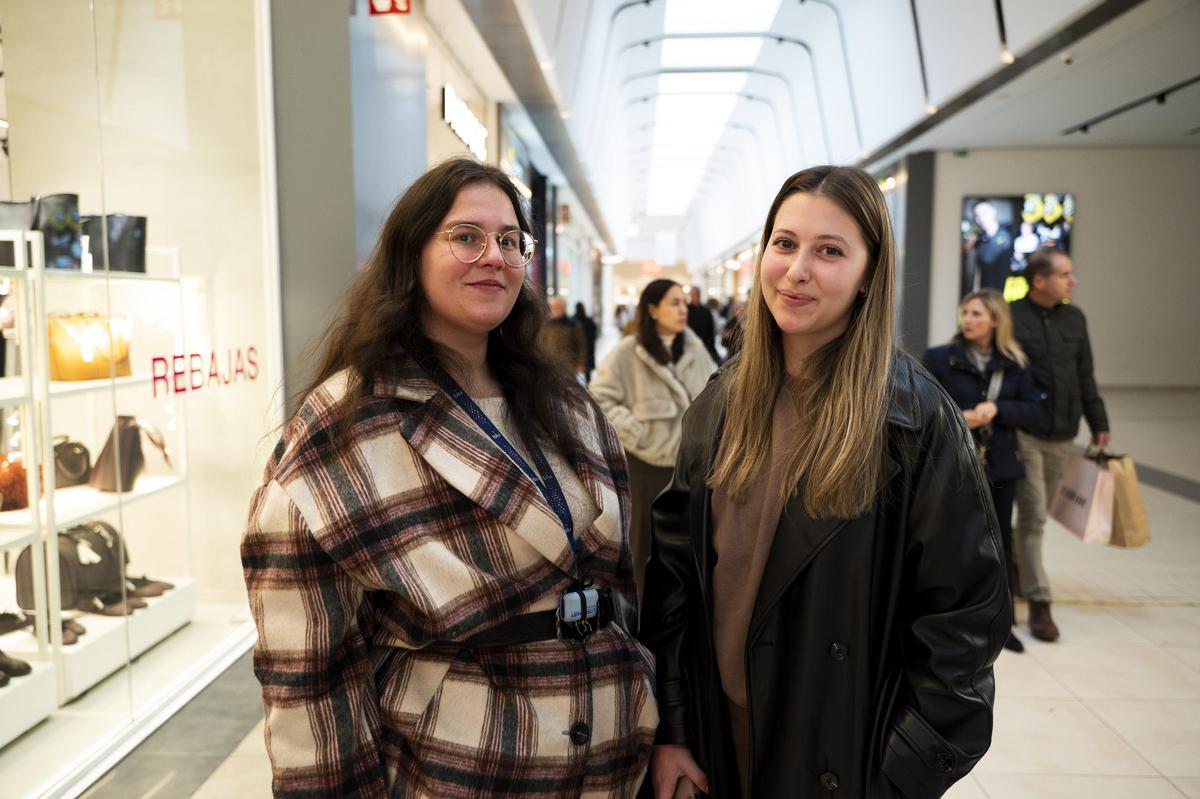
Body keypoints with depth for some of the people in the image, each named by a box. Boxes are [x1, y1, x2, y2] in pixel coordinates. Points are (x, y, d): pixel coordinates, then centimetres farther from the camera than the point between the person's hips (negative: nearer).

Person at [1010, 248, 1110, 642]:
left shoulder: (1074, 318, 10)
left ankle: (1013, 572, 30)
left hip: (1062, 435, 5)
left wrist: (1098, 423, 15)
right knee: (1033, 515, -4)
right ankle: (1039, 602, 2)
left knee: (1036, 514, 12)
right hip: (1024, 434, -5)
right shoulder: (1010, 318, -7)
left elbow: (1086, 377, 16)